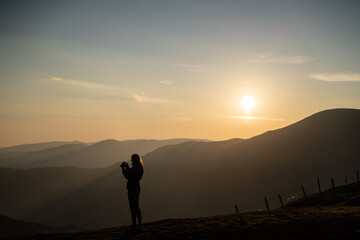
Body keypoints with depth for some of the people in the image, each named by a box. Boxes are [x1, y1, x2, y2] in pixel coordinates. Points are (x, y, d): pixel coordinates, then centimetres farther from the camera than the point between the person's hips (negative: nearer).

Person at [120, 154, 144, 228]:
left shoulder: (134, 168, -19)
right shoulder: (140, 167, 11)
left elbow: (127, 177, -16)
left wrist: (124, 168, -10)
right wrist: (126, 168, 14)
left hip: (132, 188, -10)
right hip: (137, 188, 10)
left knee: (132, 206, -4)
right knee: (136, 206, 16)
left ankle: (134, 224, -1)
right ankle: (140, 223, 19)